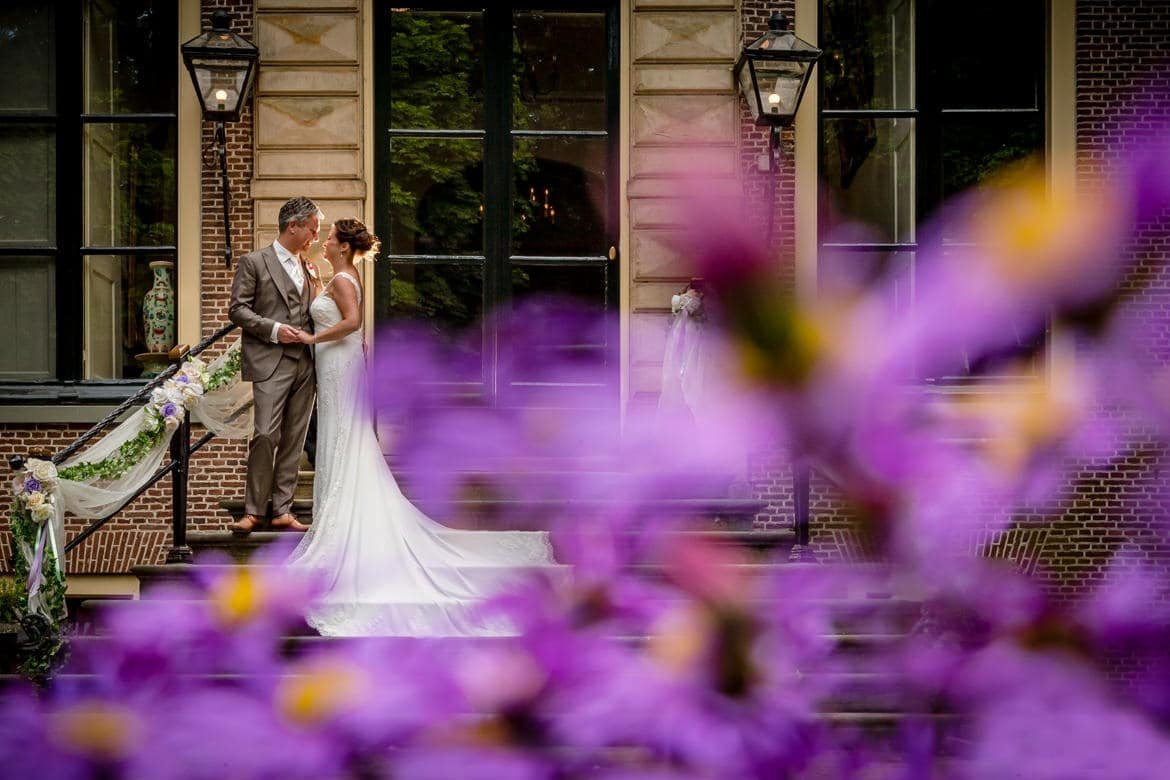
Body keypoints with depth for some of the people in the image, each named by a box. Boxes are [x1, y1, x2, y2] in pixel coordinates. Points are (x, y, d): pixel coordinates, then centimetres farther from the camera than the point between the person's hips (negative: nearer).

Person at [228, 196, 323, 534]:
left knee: (294, 440, 4)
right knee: (265, 435, -14)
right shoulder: (253, 263, 1)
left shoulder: (308, 269, 20)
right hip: (270, 363, -6)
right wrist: (274, 329, -16)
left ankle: (282, 511, 7)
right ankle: (254, 511, -6)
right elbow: (238, 309, -4)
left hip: (305, 364, 6)